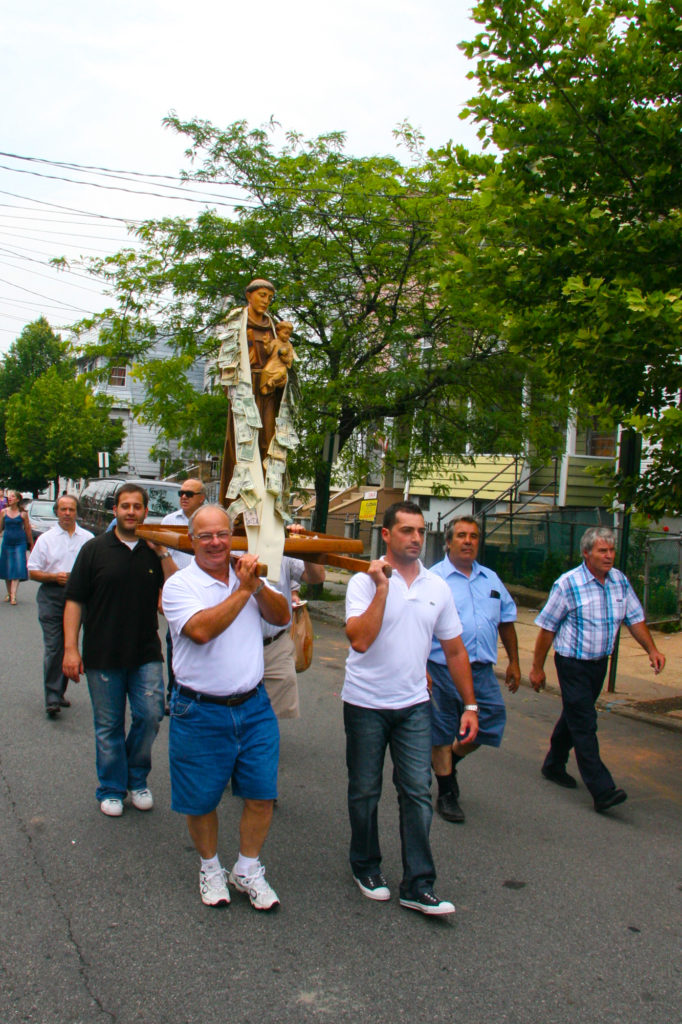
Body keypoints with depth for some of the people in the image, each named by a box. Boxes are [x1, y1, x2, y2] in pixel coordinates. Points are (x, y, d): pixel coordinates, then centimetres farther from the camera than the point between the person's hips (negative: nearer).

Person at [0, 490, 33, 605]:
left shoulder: (23, 513, -1)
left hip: (20, 543, -2)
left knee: (17, 569, -9)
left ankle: (13, 596, -13)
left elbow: (28, 529, 6)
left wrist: (31, 544, 11)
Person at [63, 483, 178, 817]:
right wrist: (70, 648, -7)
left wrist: (163, 553, -9)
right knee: (109, 725, 7)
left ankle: (137, 779, 21)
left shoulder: (155, 551, 7)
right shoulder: (95, 549, 1)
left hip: (146, 654, 2)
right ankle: (112, 789, 25)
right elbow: (74, 601, -1)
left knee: (150, 715, -3)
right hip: (102, 655, -1)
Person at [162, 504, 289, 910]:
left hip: (254, 706, 4)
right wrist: (242, 591, -22)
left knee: (262, 795, 7)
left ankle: (248, 869, 29)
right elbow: (201, 629, -26)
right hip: (200, 712, -3)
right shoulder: (179, 585, -9)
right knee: (201, 800, 10)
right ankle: (210, 867, 36)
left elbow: (281, 616, -1)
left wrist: (257, 585, -17)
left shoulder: (247, 577, 7)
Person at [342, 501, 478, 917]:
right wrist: (382, 588, -24)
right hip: (366, 704, -3)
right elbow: (359, 640, -24)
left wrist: (470, 705, 7)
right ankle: (366, 867, 31)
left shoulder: (438, 587, 3)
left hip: (414, 704, 3)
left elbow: (455, 649, 9)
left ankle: (418, 886, 10)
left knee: (418, 792, 0)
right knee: (365, 791, 11)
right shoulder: (365, 582, -10)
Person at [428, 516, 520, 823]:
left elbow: (506, 621, 20)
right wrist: (420, 668, -19)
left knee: (491, 723, 5)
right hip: (443, 669, -5)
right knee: (443, 733, 5)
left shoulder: (491, 579, 13)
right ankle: (446, 794, 22)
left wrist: (514, 662, 19)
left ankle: (448, 762, 32)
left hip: (482, 671, 5)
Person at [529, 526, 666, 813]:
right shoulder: (568, 584, -16)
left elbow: (634, 618, 11)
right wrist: (537, 668, -8)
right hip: (572, 663, -6)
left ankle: (554, 765, 37)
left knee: (575, 716, 19)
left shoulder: (620, 581, 1)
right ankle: (602, 791, -9)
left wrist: (651, 649, -3)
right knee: (584, 725, -8)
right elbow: (547, 628, -11)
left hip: (600, 662, 6)